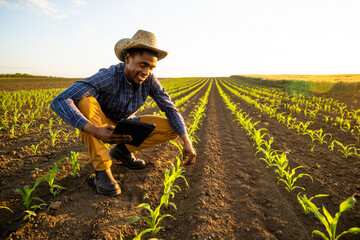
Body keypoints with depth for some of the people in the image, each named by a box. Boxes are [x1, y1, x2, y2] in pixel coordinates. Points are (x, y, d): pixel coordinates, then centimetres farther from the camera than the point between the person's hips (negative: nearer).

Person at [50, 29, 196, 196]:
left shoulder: (149, 80, -16)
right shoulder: (107, 77, -30)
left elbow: (171, 109, -12)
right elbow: (59, 102, -39)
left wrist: (186, 141, -25)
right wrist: (94, 130, -52)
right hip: (101, 128, -3)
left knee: (172, 128, -15)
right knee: (86, 102, -37)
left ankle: (123, 150, 0)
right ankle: (102, 170, -25)